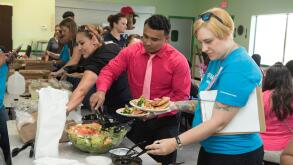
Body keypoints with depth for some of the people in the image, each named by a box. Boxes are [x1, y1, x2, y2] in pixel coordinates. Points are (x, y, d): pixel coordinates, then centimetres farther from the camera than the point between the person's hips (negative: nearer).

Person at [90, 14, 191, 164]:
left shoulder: (178, 61, -15)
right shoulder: (130, 52, -6)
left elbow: (181, 96, -14)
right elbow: (110, 70, -7)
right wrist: (101, 90, -26)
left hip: (165, 121, -3)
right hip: (135, 118, 3)